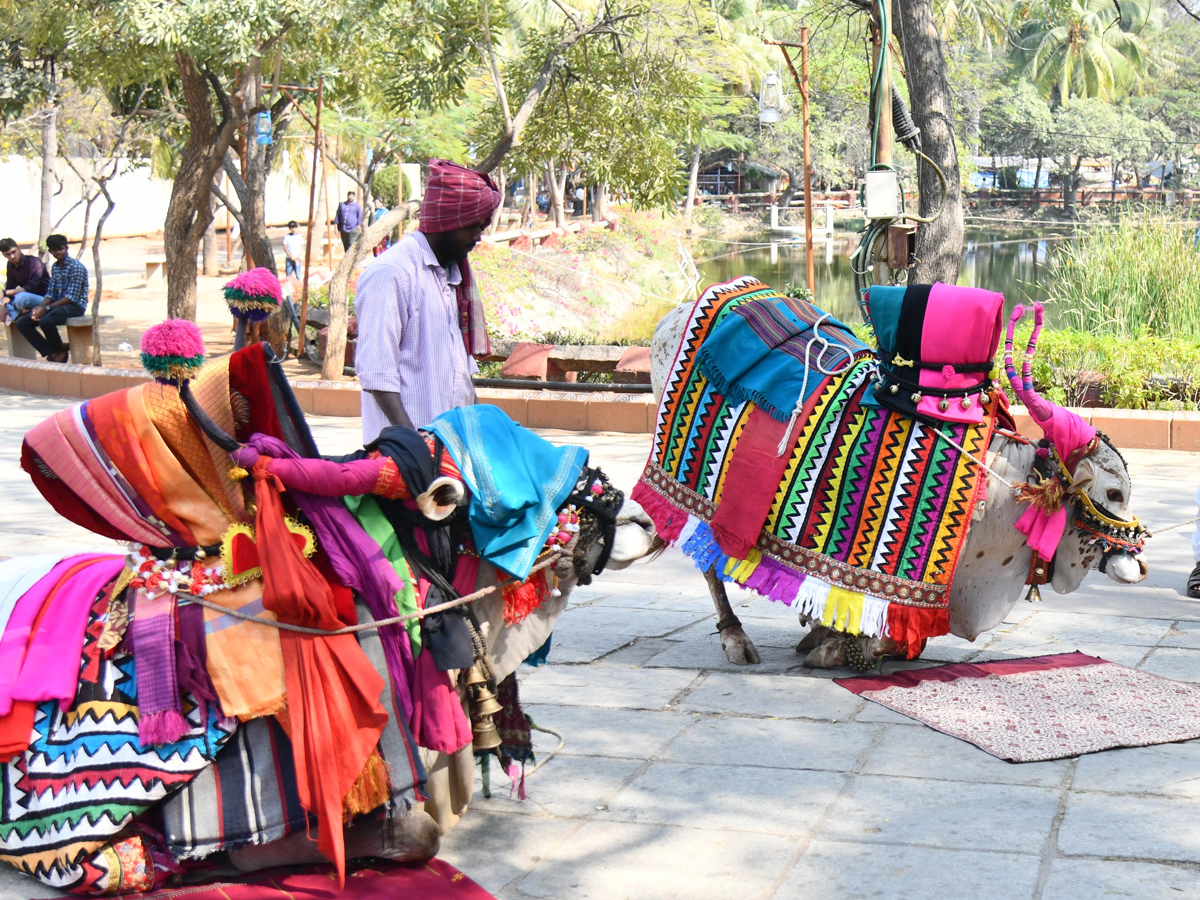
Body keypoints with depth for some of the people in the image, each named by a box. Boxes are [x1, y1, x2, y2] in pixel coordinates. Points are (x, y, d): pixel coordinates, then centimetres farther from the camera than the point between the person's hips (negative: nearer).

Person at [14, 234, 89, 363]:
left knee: (46, 321, -36)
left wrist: (46, 308, -21)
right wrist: (39, 307, -11)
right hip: (57, 304, 8)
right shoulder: (54, 267, 13)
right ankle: (52, 353, -8)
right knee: (22, 323, -5)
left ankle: (60, 351, -7)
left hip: (75, 306, -8)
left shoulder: (76, 267, -13)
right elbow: (50, 294, 11)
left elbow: (72, 297, -18)